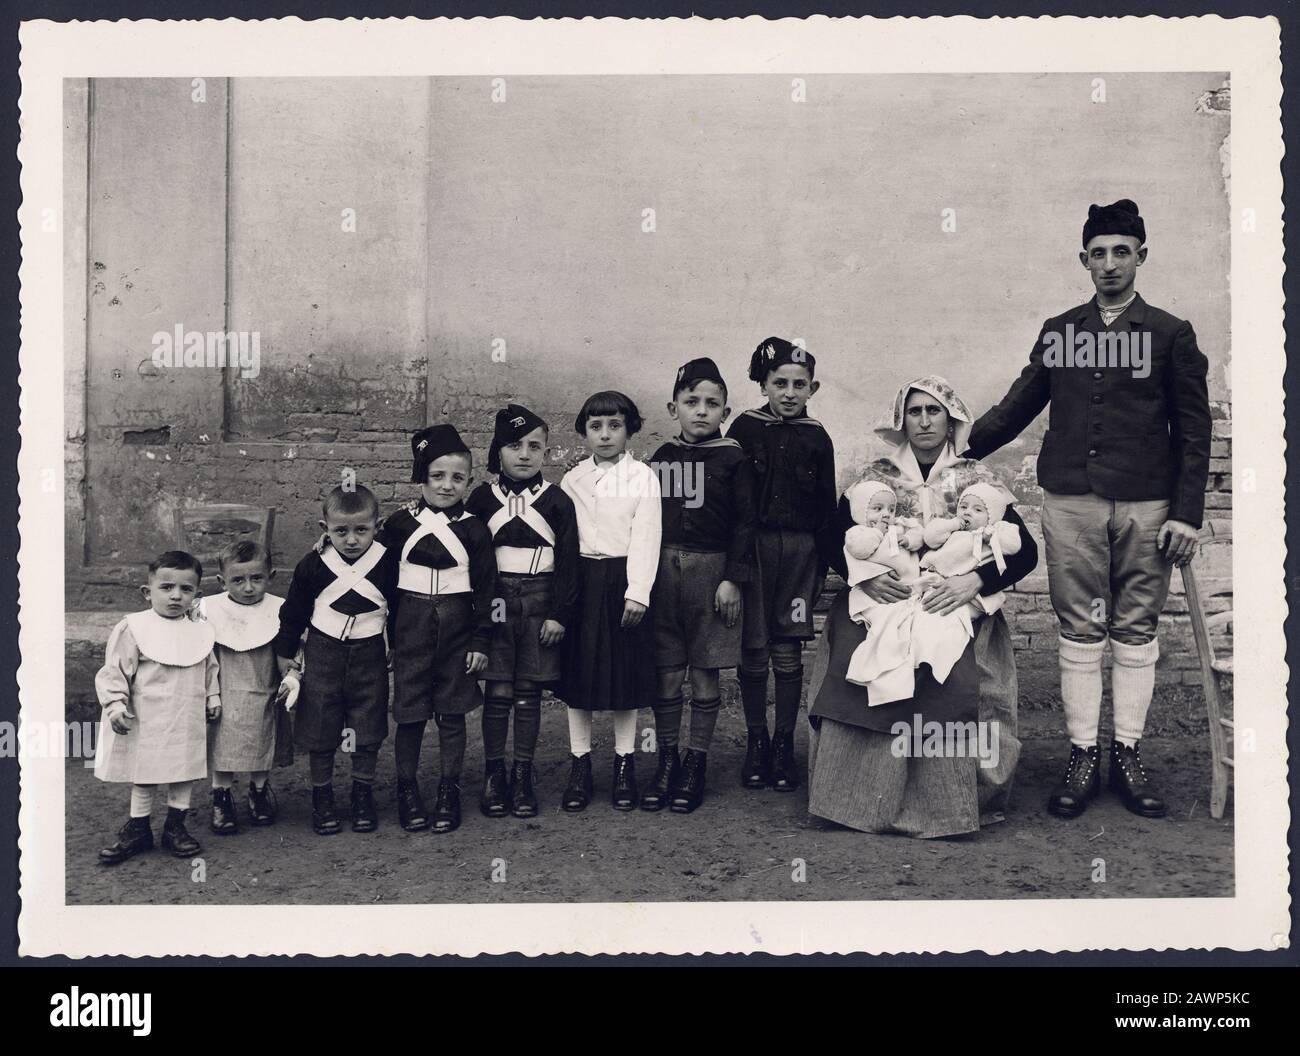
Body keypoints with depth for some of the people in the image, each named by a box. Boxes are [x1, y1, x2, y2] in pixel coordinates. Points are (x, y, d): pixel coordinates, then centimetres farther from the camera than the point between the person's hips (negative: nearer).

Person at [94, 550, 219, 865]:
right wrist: (115, 703, -16)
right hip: (146, 720, -3)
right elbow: (114, 670, -8)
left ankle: (175, 826, 26)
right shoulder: (133, 628, -10)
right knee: (143, 776, 10)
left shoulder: (200, 631, 3)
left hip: (188, 721, 3)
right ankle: (138, 829, 24)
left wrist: (213, 698, 14)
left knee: (185, 774, 11)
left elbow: (210, 669, 17)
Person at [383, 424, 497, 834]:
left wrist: (481, 641, -2)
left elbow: (485, 588, 2)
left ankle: (449, 792, 18)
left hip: (457, 627, 0)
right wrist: (383, 635, 4)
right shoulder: (400, 523, 1)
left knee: (452, 715, 7)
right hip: (410, 626, 0)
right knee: (409, 713, 3)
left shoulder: (473, 530, 0)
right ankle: (407, 791, 17)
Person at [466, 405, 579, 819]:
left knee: (528, 693, 4)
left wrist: (560, 614, -4)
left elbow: (568, 562, 1)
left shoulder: (556, 501, 2)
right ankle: (493, 776, 11)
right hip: (495, 601, 0)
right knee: (498, 692, 0)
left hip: (540, 603, 0)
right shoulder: (483, 498, 4)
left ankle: (523, 777, 14)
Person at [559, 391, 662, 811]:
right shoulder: (573, 479, 8)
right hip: (582, 581, 3)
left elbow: (645, 537, -8)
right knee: (579, 671, 5)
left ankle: (624, 764, 18)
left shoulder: (643, 477, -2)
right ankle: (580, 765, 17)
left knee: (626, 671, 5)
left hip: (624, 580, -2)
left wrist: (637, 592, -16)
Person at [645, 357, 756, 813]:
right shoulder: (662, 457, 9)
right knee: (666, 673, 6)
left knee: (704, 673, 4)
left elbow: (744, 522, -3)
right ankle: (666, 761, 17)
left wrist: (733, 578, -9)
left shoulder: (734, 459, -1)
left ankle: (696, 764, 14)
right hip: (663, 569, 3)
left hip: (711, 569, -3)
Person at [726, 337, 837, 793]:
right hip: (752, 545, -1)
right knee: (753, 650, 2)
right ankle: (756, 743, 14)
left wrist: (825, 563, 5)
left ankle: (784, 745, 12)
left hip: (800, 549, 1)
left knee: (788, 652, 3)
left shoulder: (816, 438, 6)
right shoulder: (745, 428, 2)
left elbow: (827, 507, 9)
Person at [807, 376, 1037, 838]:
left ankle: (948, 803, -16)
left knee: (952, 674, -32)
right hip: (882, 601, 1)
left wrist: (975, 581, -15)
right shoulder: (874, 477, 13)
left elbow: (1025, 550, 3)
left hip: (955, 606, -1)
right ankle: (861, 798, -18)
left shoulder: (976, 479, 10)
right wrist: (863, 574, -12)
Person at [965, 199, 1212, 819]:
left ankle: (1128, 757, 13)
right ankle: (1083, 759, 10)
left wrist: (1187, 512, -3)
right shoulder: (1057, 333, 12)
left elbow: (1193, 431, 5)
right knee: (1079, 633, 3)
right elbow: (1016, 408, 15)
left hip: (1145, 506, -1)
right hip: (1070, 502, 1)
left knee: (1135, 632, 4)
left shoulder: (1171, 335, 6)